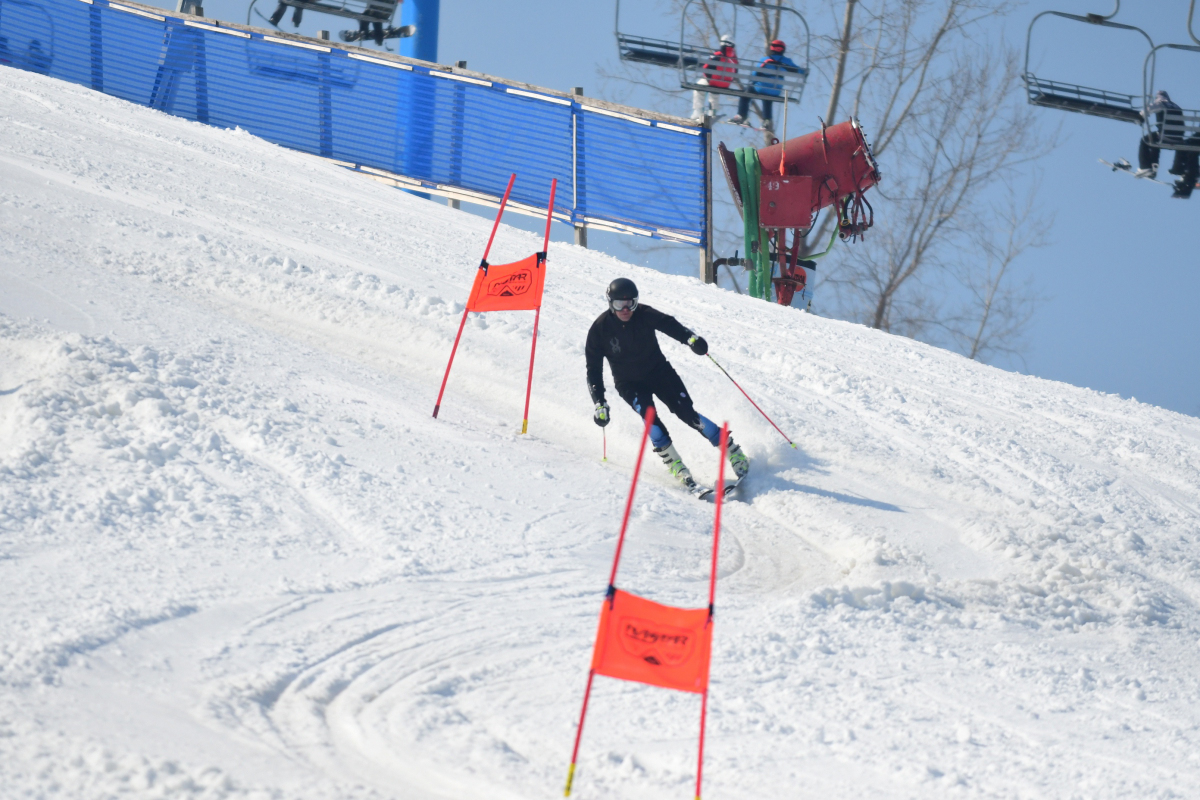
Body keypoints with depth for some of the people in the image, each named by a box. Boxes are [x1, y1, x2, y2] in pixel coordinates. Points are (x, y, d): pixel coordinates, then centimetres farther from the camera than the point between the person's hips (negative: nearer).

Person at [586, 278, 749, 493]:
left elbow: (668, 324, -26)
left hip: (659, 371, 0)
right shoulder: (600, 329, -15)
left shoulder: (645, 315, -15)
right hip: (629, 384, 0)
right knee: (648, 414, -28)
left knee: (687, 413, -12)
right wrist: (599, 403, -20)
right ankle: (677, 468, -25)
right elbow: (594, 368, -12)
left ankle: (733, 452, -3)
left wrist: (689, 337, -48)